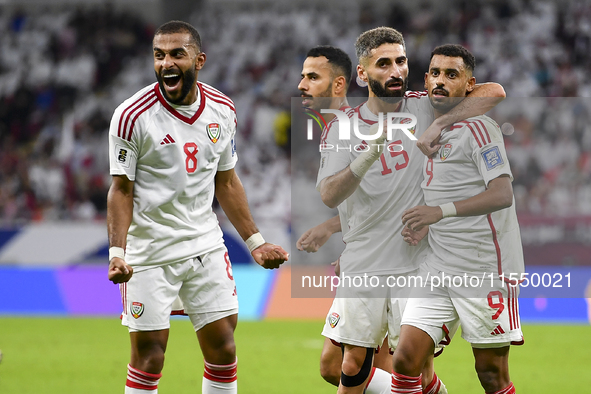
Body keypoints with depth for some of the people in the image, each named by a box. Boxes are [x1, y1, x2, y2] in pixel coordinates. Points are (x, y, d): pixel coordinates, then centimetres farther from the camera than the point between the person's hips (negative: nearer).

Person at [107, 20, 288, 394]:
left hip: (206, 246, 5)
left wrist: (255, 242, 12)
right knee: (148, 356, -3)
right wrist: (117, 253, -18)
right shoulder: (132, 115, -13)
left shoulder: (222, 110, 2)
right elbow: (122, 190, -7)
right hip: (150, 251, -5)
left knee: (223, 349, 5)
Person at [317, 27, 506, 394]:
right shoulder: (344, 125, 1)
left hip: (416, 263, -1)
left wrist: (440, 125, -19)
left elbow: (495, 92, -9)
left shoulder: (424, 108, 0)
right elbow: (329, 195, -12)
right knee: (353, 364, 4)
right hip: (362, 263, 1)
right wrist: (368, 156, -28)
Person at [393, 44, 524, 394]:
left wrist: (441, 211, -33)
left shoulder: (478, 128, -9)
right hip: (438, 271, 7)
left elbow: (502, 194, -22)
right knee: (406, 360, -4)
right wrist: (426, 226, 9)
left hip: (486, 268, -7)